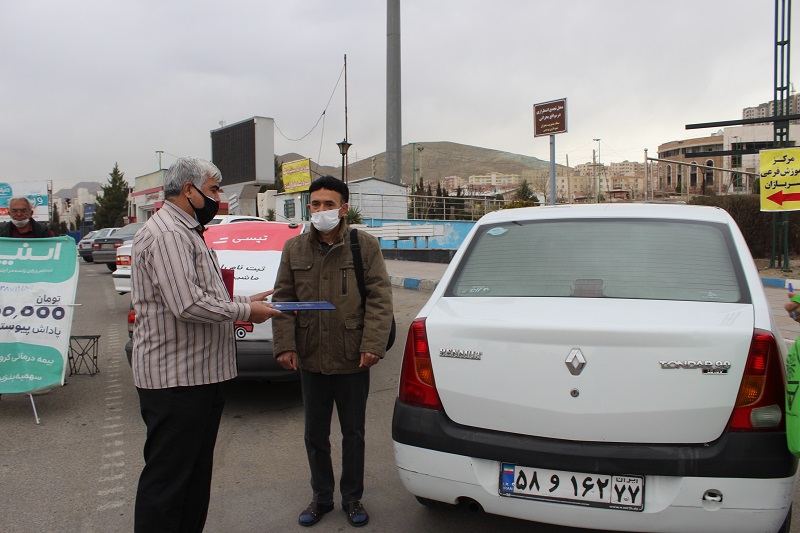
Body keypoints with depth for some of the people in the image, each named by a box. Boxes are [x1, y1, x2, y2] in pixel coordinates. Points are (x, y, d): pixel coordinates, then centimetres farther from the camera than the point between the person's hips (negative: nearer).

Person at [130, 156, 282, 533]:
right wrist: (245, 311, -13)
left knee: (196, 473, 19)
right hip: (174, 379, -11)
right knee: (166, 480, 0)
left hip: (199, 375, 11)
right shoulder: (166, 234, -17)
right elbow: (188, 305, -26)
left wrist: (244, 301, 11)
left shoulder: (187, 232, 19)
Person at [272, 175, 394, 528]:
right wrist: (285, 345, -5)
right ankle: (321, 497, 35)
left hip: (353, 360, -2)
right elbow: (283, 300, 5)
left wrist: (372, 345, -15)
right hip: (311, 359, 2)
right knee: (315, 435, 15)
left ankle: (352, 498, 32)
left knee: (353, 433, 13)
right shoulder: (294, 249, 4)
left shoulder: (365, 245, -4)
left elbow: (379, 298, -6)